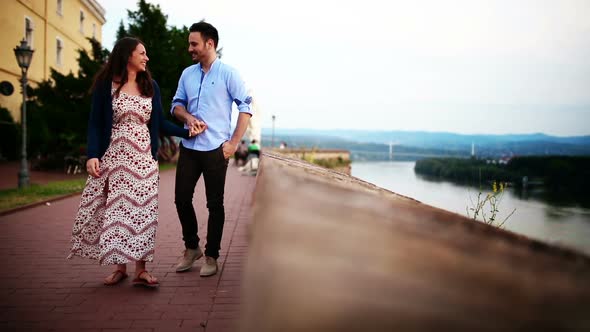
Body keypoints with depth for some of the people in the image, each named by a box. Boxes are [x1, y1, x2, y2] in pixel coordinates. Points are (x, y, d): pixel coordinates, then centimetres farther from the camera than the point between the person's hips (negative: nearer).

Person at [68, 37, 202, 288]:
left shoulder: (150, 86, 11)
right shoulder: (106, 84, 1)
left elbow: (159, 123, 12)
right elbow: (95, 123, 0)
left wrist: (187, 132, 0)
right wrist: (92, 155, -12)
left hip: (143, 157, 2)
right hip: (114, 156, -2)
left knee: (142, 210, -2)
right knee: (115, 210, 0)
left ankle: (140, 268, 3)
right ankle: (119, 266, 12)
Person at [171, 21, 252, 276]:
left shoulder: (227, 74, -4)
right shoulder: (187, 74, 11)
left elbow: (245, 107, -5)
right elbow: (176, 104, 15)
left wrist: (234, 142, -11)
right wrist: (188, 117, -9)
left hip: (215, 149, -5)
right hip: (189, 147, 5)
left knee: (215, 204, 3)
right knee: (181, 198, 7)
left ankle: (211, 256, 15)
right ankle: (191, 247, 26)